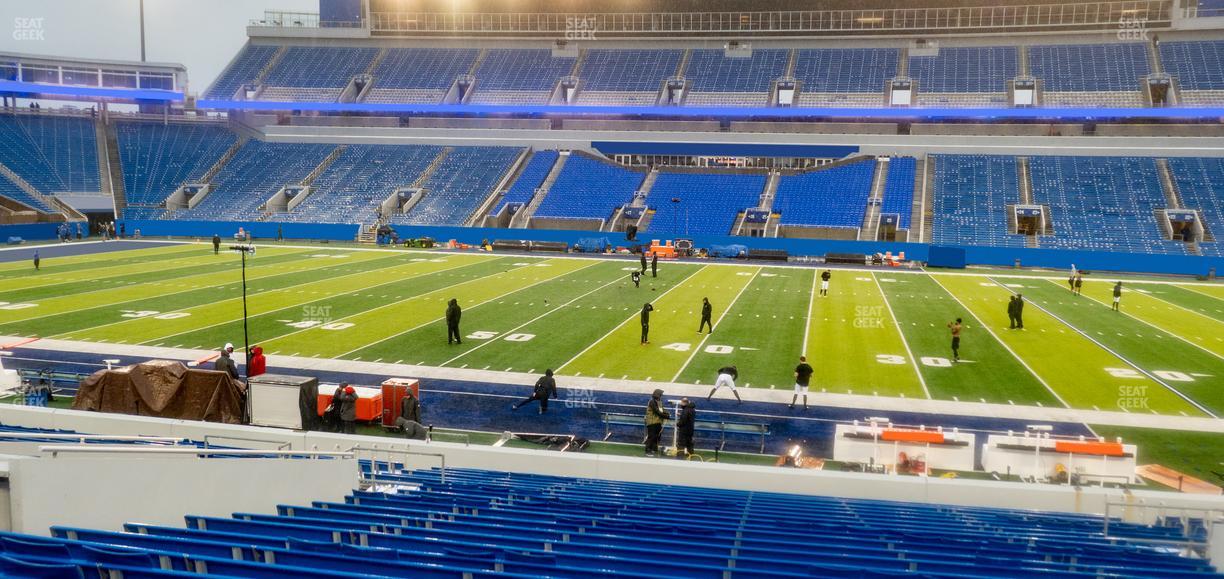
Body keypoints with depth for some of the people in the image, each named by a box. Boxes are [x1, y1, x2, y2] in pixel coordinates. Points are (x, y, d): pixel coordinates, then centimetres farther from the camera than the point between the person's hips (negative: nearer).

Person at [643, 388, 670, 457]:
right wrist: (667, 416, -18)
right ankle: (648, 451, -5)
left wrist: (667, 414, -8)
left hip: (658, 423, 9)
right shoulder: (652, 402, -15)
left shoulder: (659, 402, 14)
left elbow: (662, 411, 13)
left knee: (657, 437, 13)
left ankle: (654, 449, 23)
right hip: (652, 423, -9)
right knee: (651, 437, -8)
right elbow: (657, 412, -20)